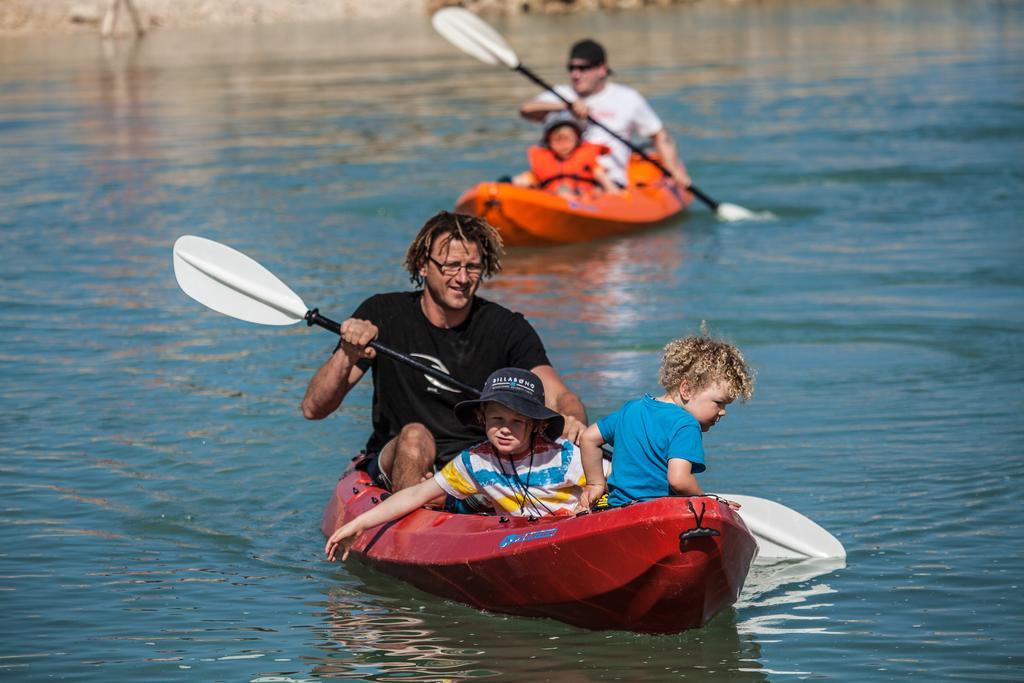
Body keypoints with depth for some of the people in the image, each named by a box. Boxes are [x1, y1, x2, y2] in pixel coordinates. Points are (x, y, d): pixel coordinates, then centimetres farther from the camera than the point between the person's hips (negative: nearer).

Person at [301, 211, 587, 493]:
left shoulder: (508, 329, 0)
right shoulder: (382, 315, -2)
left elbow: (557, 396, -12)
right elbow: (313, 408, -4)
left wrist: (572, 421, -36)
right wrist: (347, 356, -23)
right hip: (395, 467, -1)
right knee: (416, 435, -34)